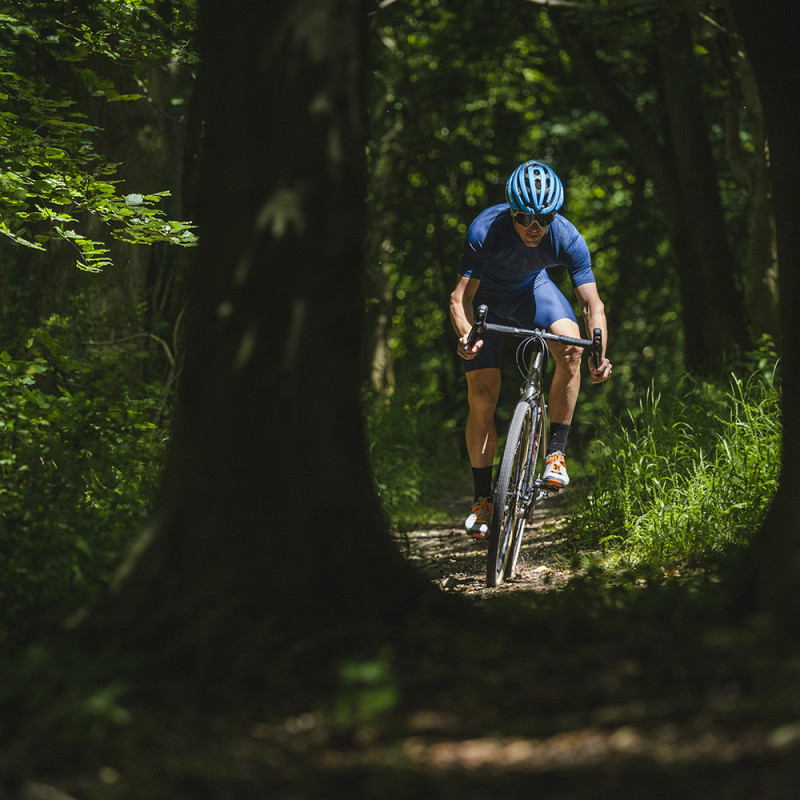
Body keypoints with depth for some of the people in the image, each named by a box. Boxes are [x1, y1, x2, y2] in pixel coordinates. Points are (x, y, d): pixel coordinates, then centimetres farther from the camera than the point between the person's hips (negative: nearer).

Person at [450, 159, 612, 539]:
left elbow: (592, 304, -28)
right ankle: (482, 499, 5)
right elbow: (461, 296, -33)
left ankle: (556, 451, -16)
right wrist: (466, 335, -54)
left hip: (532, 289, 1)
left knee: (571, 346, -29)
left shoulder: (567, 238, -30)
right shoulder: (486, 230, -35)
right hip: (486, 296, -1)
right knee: (482, 397, -9)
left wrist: (600, 355, -45)